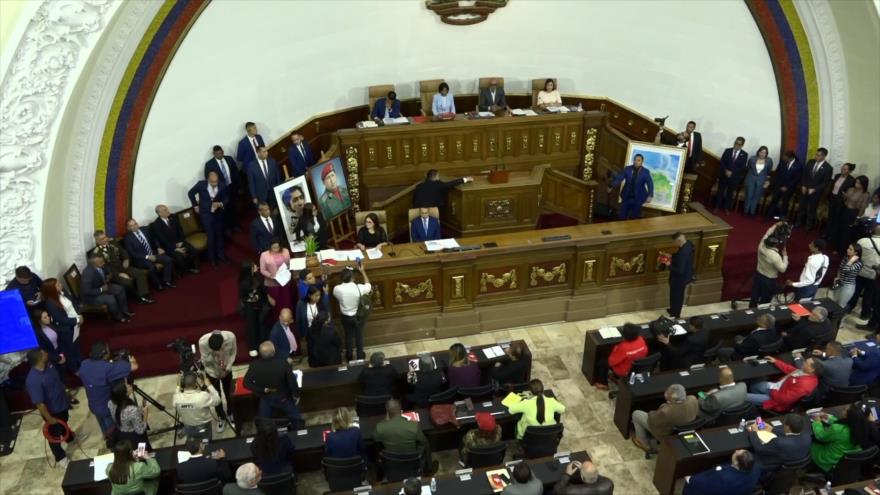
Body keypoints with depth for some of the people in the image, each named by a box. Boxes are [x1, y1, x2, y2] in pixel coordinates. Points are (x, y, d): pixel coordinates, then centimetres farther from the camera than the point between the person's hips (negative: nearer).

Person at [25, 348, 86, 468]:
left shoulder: (48, 365, -13)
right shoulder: (33, 380, -40)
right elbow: (39, 403, -30)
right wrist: (49, 419, -22)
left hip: (62, 404, 8)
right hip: (52, 411, -8)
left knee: (63, 423, 35)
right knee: (55, 434, 17)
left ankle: (70, 438, 64)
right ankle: (60, 458, 39)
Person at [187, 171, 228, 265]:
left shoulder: (222, 186, -16)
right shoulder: (201, 184, -18)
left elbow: (226, 198, -2)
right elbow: (190, 193, 0)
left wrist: (220, 204, -22)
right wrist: (195, 206, 2)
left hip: (218, 213, 2)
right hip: (206, 214, -2)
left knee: (219, 234, 17)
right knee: (210, 236, 1)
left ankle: (220, 254, 37)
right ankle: (212, 257, 19)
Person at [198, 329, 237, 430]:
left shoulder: (230, 337, -33)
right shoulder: (202, 342, -36)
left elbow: (233, 353, -14)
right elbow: (205, 360, -22)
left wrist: (227, 368, -19)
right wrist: (213, 354, -41)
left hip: (226, 370, 1)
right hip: (212, 371, -1)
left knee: (228, 393, 19)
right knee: (216, 396, 13)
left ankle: (230, 414, 46)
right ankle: (221, 418, 38)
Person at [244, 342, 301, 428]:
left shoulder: (254, 366, -26)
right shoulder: (283, 363, -31)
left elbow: (246, 383, -16)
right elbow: (292, 381, -20)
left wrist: (263, 390, -13)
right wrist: (296, 395, -4)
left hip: (265, 399, 1)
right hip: (283, 398, -1)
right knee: (295, 417, 25)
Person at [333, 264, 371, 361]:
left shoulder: (337, 289, -23)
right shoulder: (359, 288, -28)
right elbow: (368, 285, -4)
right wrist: (362, 271, 3)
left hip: (345, 317, 2)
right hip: (358, 316, -1)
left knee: (349, 336, 22)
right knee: (359, 336, 20)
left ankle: (349, 357, 39)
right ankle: (360, 356, 36)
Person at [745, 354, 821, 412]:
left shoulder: (805, 384, -35)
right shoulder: (805, 372, -8)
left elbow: (784, 399, -32)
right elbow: (789, 369, 13)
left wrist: (772, 392, -17)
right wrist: (775, 361, 17)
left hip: (777, 398, -10)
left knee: (744, 397, -10)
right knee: (754, 387, 25)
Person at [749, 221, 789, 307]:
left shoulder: (761, 246, -15)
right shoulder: (775, 256, -32)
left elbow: (767, 234, 3)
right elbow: (782, 269, -19)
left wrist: (776, 225, 6)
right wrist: (785, 256, -11)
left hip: (758, 275, 6)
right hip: (769, 280, -6)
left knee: (754, 297, 20)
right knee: (764, 301, 13)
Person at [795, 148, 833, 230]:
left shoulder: (828, 168, -15)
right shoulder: (810, 162, -3)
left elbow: (825, 183, -12)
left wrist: (814, 189, -17)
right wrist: (803, 186, -3)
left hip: (816, 192, -4)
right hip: (805, 189, 4)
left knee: (811, 209, 11)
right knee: (801, 207, 15)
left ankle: (809, 226, 28)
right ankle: (799, 222, 32)